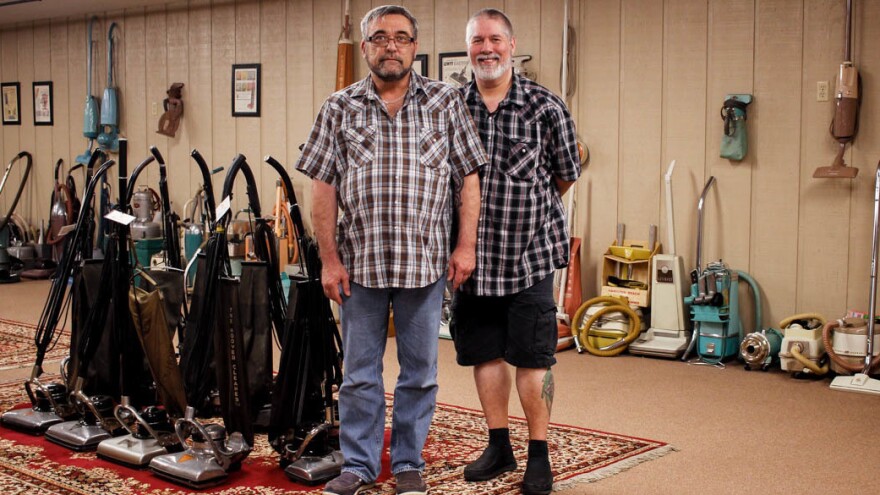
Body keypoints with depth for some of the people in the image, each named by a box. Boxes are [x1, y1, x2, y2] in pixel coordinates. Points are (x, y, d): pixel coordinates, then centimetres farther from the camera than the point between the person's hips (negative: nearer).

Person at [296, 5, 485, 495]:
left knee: (420, 372, 9)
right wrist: (329, 259, -3)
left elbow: (468, 179, 2)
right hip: (360, 263, 1)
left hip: (426, 262, 0)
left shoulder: (446, 103, 3)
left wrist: (466, 246, -5)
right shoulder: (340, 108, 4)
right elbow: (324, 188, 2)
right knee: (360, 372, 9)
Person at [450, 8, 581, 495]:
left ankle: (538, 454, 15)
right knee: (484, 353, 12)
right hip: (471, 256, 3)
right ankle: (499, 446, 27)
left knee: (531, 359, 2)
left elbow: (564, 176, 5)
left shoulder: (545, 107, -7)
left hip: (528, 254, -3)